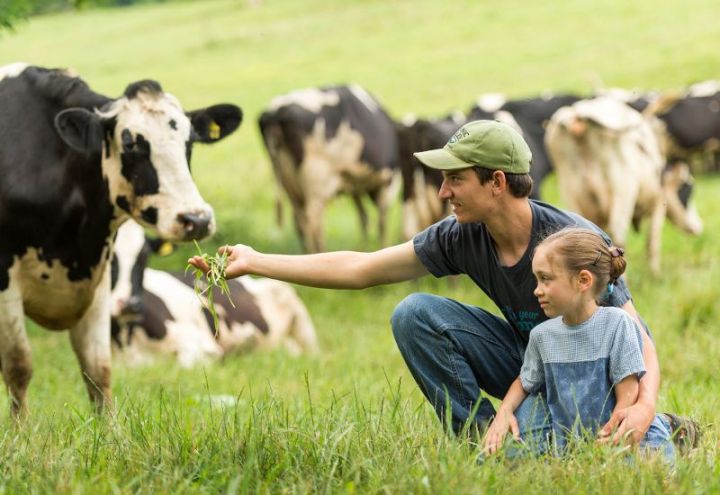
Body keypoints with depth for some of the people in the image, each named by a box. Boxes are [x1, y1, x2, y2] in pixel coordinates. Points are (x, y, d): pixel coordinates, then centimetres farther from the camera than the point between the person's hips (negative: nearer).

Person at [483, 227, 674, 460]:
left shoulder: (616, 324, -10)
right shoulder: (542, 335, 5)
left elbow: (628, 397, -10)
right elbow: (525, 382, 24)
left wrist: (608, 442, -18)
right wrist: (504, 412, 3)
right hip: (566, 440, 6)